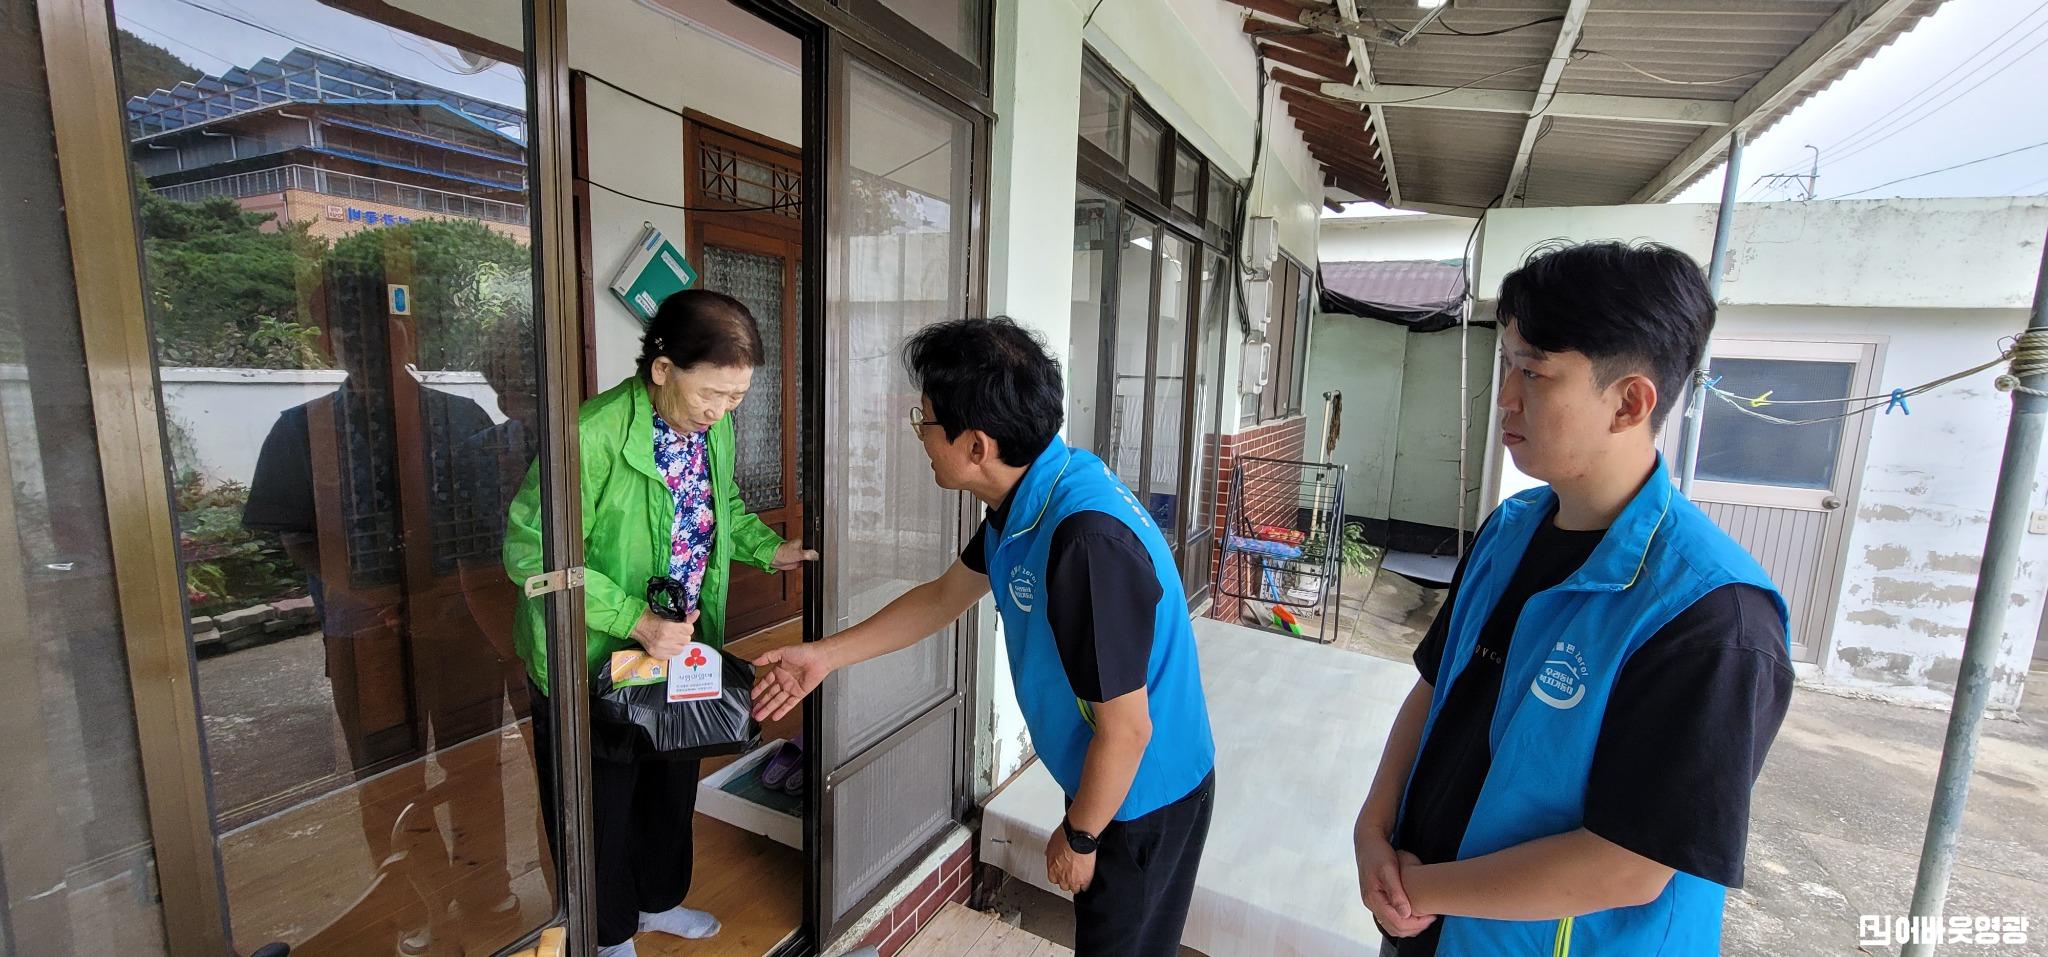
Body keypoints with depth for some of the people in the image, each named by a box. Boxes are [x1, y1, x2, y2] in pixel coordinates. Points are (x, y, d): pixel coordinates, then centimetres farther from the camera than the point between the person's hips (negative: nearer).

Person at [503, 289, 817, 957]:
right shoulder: (593, 436, -28)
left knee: (673, 785, 25)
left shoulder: (713, 429, -6)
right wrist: (636, 620, -28)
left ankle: (659, 901, 52)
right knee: (601, 805, 17)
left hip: (680, 649, 7)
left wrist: (769, 550, -6)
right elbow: (532, 552, -24)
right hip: (592, 660, -6)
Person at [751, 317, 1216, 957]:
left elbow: (1126, 729, -27)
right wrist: (825, 655, 9)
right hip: (1106, 778, 8)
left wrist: (1078, 837, -10)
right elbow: (944, 597, 7)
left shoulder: (1088, 541, -37)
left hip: (1143, 797, -8)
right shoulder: (1026, 498, -7)